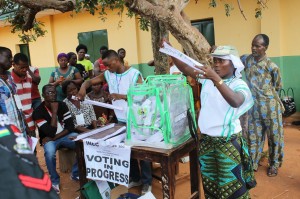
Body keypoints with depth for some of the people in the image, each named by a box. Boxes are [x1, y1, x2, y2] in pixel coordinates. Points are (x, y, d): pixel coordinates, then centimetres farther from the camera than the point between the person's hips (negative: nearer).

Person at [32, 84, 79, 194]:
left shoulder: (62, 105, -1)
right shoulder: (38, 112, -15)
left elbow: (70, 126, -5)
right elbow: (51, 133, -23)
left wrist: (54, 137, -18)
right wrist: (54, 112, -23)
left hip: (65, 135, 4)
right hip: (50, 139, -3)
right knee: (50, 152, -38)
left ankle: (76, 173, -2)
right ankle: (55, 181, -11)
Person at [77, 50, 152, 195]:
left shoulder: (134, 74, -13)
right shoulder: (108, 74, 4)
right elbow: (90, 81, 9)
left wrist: (121, 96, -28)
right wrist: (83, 88, -14)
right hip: (121, 120, 6)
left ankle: (147, 181, 20)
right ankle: (135, 178, 33)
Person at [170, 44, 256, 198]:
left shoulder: (239, 84, -12)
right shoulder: (207, 78, 4)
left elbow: (235, 102, -34)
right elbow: (185, 68, 1)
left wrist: (215, 78, -43)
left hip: (228, 142, -5)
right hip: (206, 139, 5)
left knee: (231, 186, 5)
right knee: (209, 181, 19)